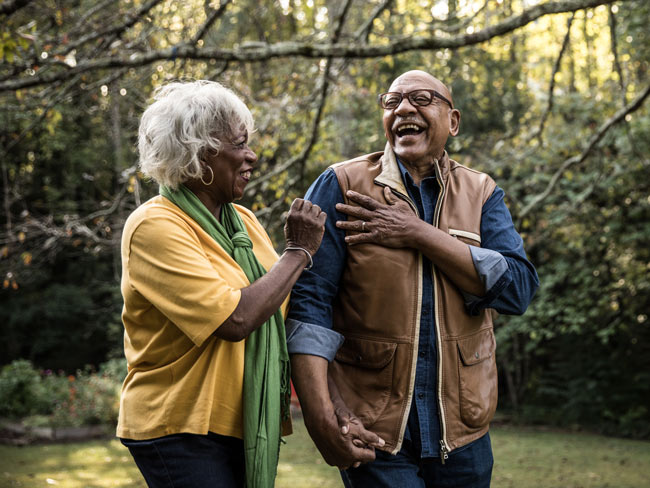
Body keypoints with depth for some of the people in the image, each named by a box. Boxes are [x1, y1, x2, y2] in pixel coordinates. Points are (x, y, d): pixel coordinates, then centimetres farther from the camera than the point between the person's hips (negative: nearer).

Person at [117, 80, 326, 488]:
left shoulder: (244, 221, 10)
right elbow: (235, 320, -24)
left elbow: (283, 309, 14)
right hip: (182, 433, -7)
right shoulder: (155, 227, -14)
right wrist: (298, 251, -13)